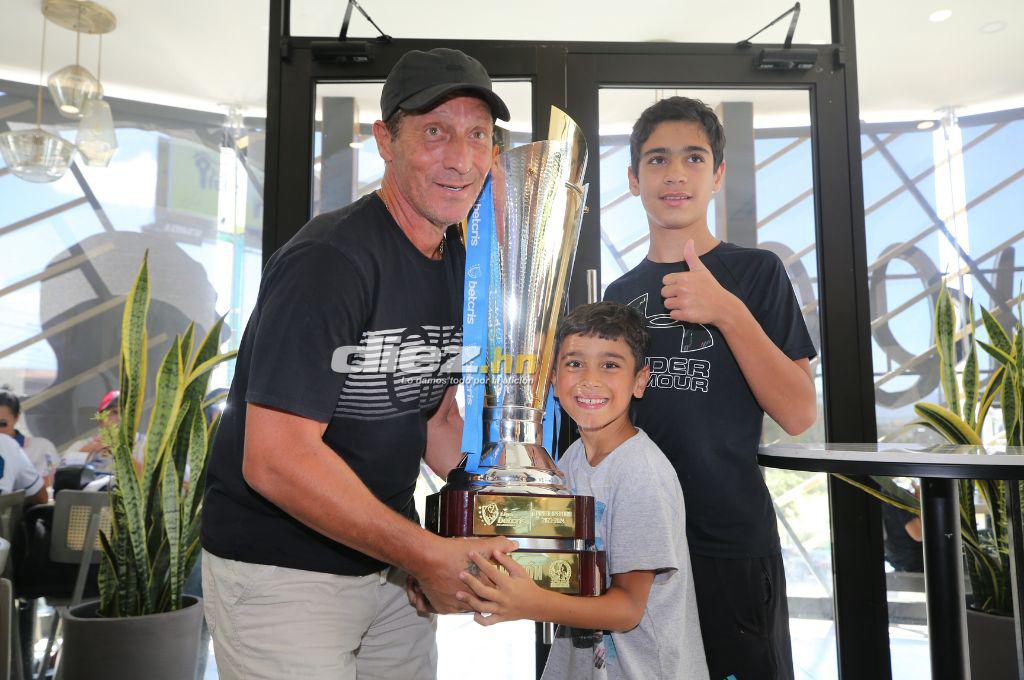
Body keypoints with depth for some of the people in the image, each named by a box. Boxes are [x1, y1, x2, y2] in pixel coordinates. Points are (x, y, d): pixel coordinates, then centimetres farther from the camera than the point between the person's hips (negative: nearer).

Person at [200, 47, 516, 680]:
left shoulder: (461, 262, 3)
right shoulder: (329, 260, -23)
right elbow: (275, 460, -28)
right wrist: (431, 556, -23)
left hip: (392, 555, 8)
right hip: (281, 569, -7)